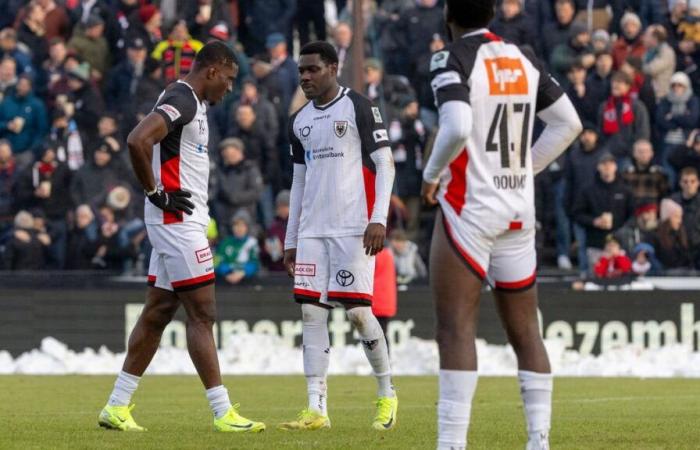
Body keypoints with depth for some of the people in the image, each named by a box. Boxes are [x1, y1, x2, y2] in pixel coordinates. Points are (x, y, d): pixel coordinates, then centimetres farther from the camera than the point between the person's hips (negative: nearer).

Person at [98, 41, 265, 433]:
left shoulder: (192, 103, 17)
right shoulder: (182, 101, -15)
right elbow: (138, 141, -29)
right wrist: (157, 193, -19)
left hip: (184, 222, 10)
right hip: (178, 221, -10)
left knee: (158, 313, 11)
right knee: (202, 315, -8)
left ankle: (117, 407, 15)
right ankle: (223, 413, -6)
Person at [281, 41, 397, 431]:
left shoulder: (359, 108, -3)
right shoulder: (300, 121, 16)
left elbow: (385, 164, -6)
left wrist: (379, 219, -15)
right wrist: (291, 239, 19)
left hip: (353, 228, -6)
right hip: (312, 230, 6)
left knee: (358, 310, -9)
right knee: (311, 312, -2)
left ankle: (387, 394, 11)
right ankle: (317, 409, -3)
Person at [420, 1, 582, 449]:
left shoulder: (453, 59, -11)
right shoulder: (523, 59, 9)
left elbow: (457, 127, -25)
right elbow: (568, 123, 13)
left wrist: (432, 173, -8)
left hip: (469, 207, -6)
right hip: (520, 210, 6)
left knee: (456, 326, -6)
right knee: (524, 329, 11)